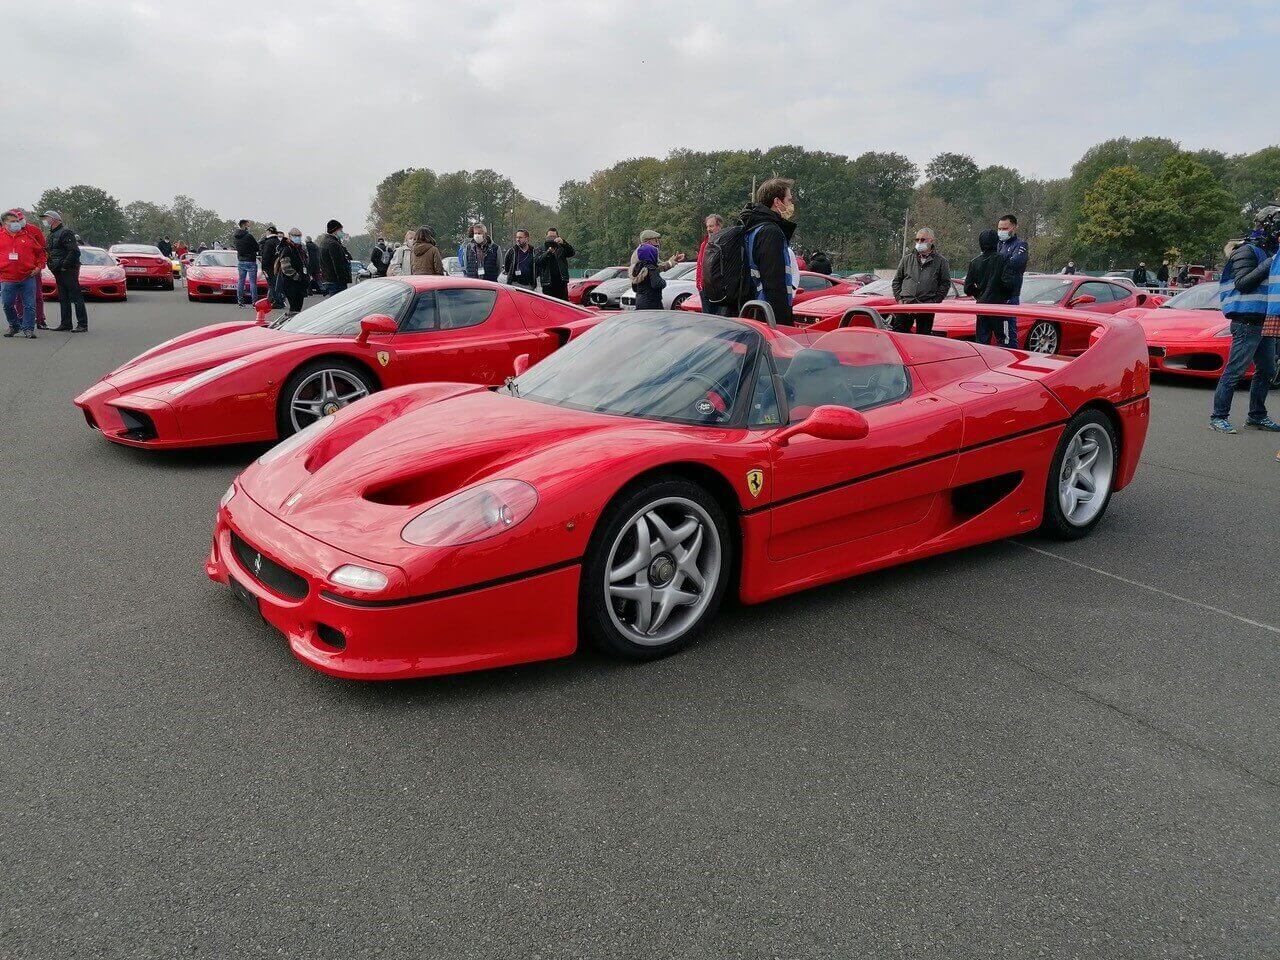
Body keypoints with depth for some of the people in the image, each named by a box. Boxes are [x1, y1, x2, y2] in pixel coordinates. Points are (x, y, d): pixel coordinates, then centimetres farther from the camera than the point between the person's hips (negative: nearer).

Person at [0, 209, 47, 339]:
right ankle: (14, 326, 23)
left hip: (28, 277, -1)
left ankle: (28, 329, 4)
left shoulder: (30, 234, 4)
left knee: (29, 305, -2)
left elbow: (41, 252, 11)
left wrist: (39, 266, 1)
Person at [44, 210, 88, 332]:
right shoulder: (51, 235, 20)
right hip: (58, 272, 10)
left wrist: (64, 265, -19)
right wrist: (52, 266, 12)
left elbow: (74, 251, -20)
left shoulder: (65, 232, -10)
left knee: (76, 297, -8)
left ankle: (82, 324, -8)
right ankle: (66, 324, 15)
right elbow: (48, 252, 28)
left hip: (68, 271, -10)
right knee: (63, 299, 11)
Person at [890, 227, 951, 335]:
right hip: (905, 306, 2)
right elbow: (896, 280, 16)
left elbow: (945, 283, 5)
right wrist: (899, 298, 3)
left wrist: (935, 301, -6)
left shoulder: (940, 261, 6)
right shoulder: (907, 259, 12)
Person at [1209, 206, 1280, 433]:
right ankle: (1218, 417, -4)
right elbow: (1243, 283, -18)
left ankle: (1257, 416, 22)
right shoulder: (1248, 251, -7)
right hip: (1247, 322, -9)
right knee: (1235, 371, -8)